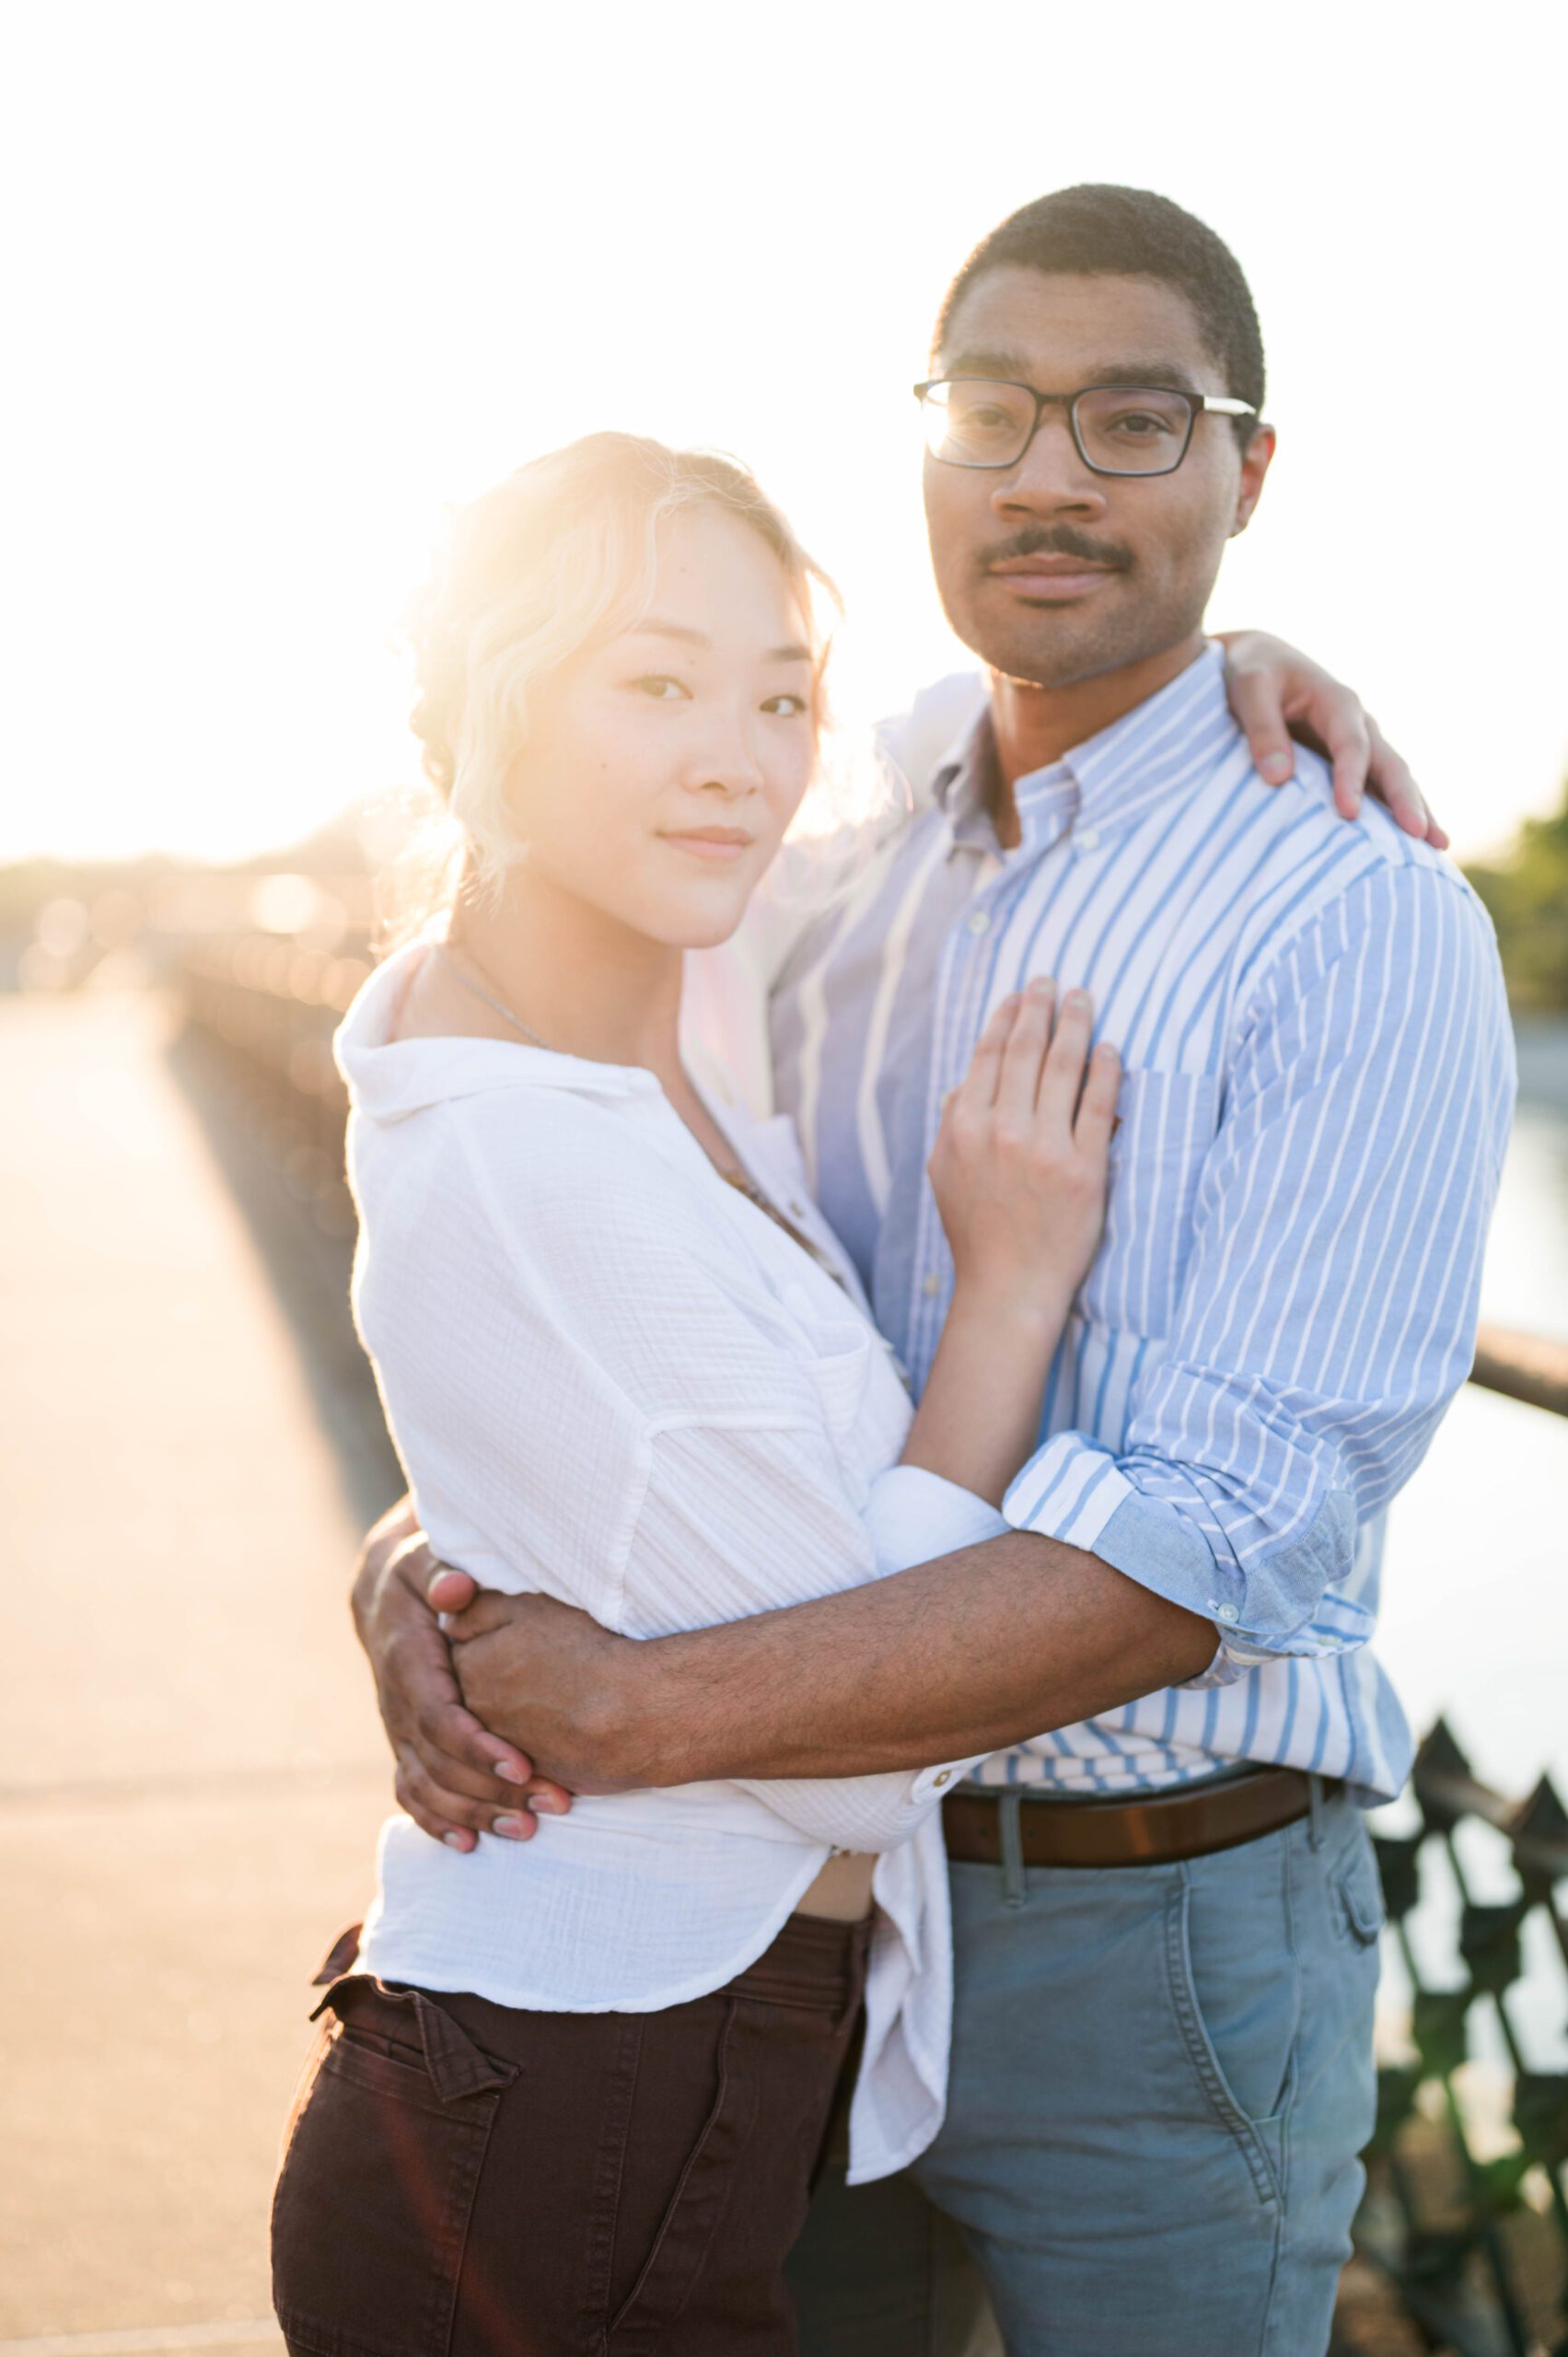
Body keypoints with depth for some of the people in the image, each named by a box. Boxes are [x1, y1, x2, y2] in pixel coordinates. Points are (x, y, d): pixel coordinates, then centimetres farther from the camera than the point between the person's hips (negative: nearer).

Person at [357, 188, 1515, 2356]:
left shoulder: (1359, 924, -15)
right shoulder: (845, 896, 7)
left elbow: (1200, 1544, -24)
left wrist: (631, 1717, -26)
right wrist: (418, 1559, -12)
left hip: (1150, 1941, -5)